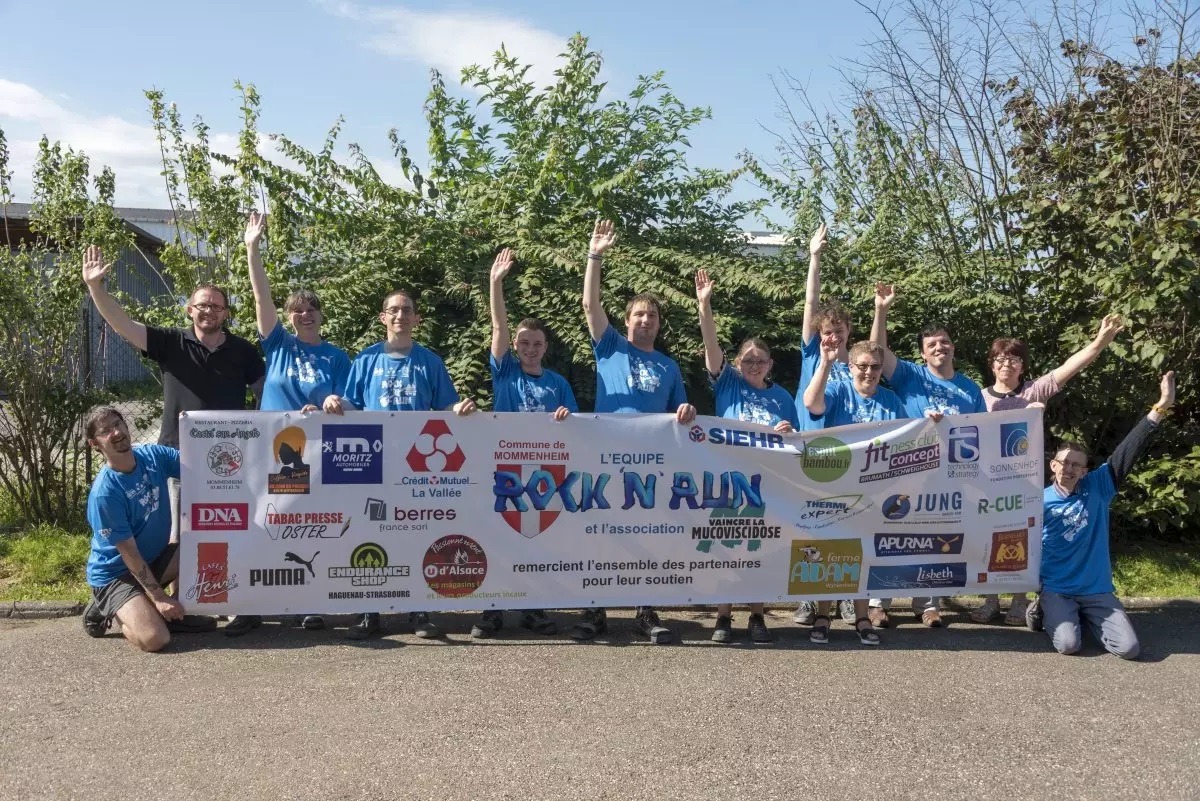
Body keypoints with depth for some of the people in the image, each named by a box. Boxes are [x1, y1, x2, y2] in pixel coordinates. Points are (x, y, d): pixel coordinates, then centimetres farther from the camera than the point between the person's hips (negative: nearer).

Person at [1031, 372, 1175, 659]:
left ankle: (1086, 617, 17)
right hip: (1057, 590, -3)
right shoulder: (1040, 501, -5)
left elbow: (1127, 452, -9)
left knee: (1129, 648, -12)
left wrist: (1161, 407, -17)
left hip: (1097, 590, 3)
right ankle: (1046, 611, 9)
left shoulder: (1097, 488, -1)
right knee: (1069, 644, -25)